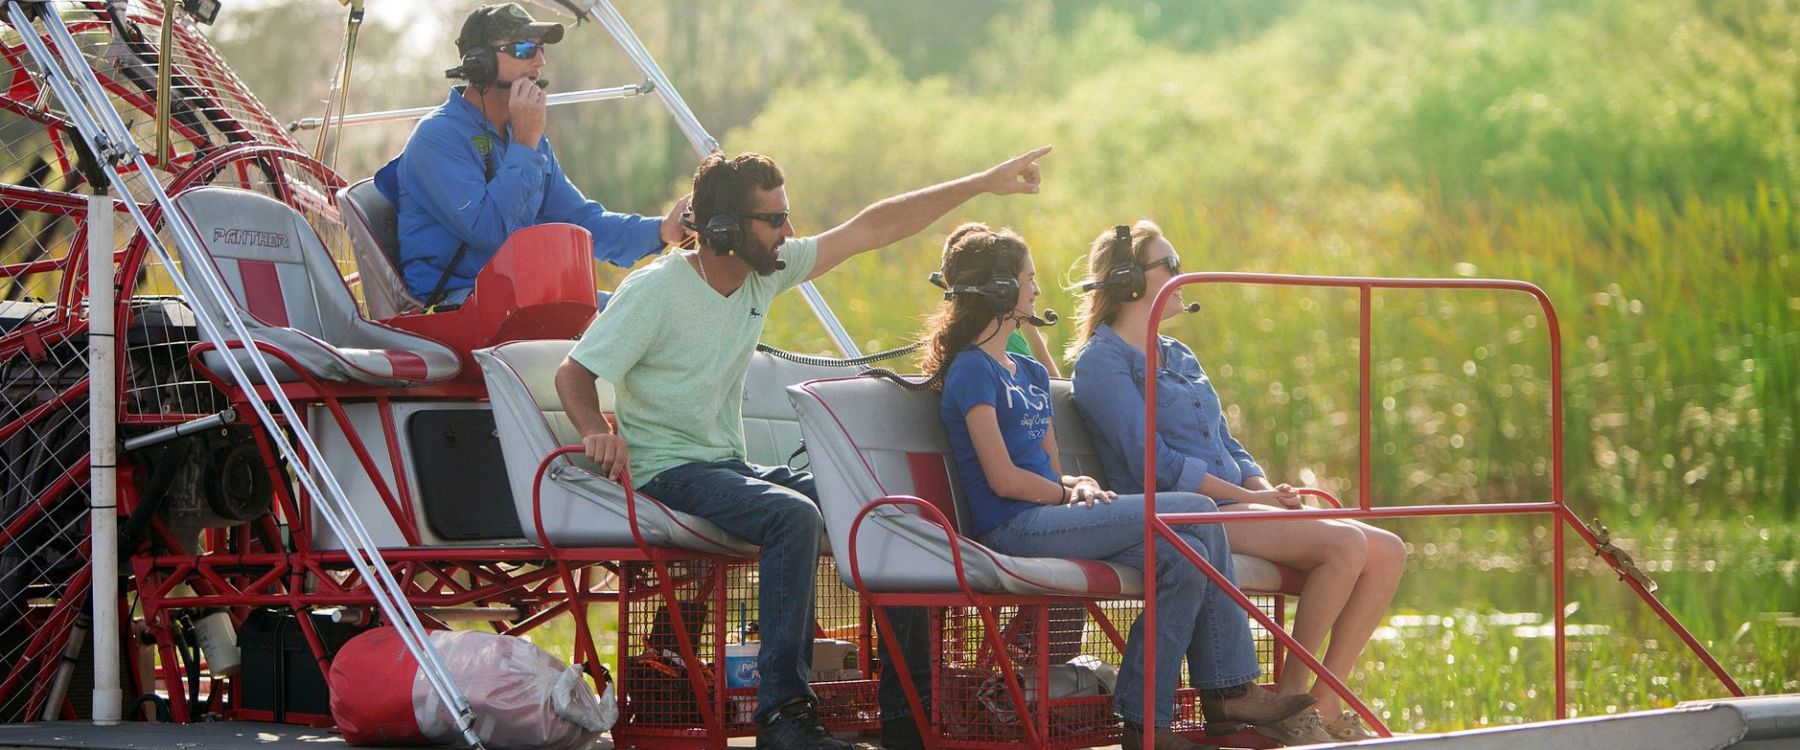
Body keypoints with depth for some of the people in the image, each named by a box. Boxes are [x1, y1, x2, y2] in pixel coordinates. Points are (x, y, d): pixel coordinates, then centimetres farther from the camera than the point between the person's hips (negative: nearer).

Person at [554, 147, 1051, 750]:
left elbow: (871, 229, 9)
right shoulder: (654, 290, -13)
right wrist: (597, 433, -34)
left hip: (732, 467, 8)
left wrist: (982, 184, 9)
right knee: (793, 515, -35)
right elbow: (574, 373, -12)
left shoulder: (766, 272, 6)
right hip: (669, 472, -8)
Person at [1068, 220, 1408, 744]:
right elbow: (1152, 462, -13)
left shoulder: (1179, 357, 25)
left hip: (1232, 503, 9)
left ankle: (1324, 705, -7)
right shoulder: (1103, 360, -3)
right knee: (1345, 544, -26)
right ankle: (1290, 701, -18)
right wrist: (1249, 496, -14)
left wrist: (1268, 489, 1)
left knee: (1388, 553, -7)